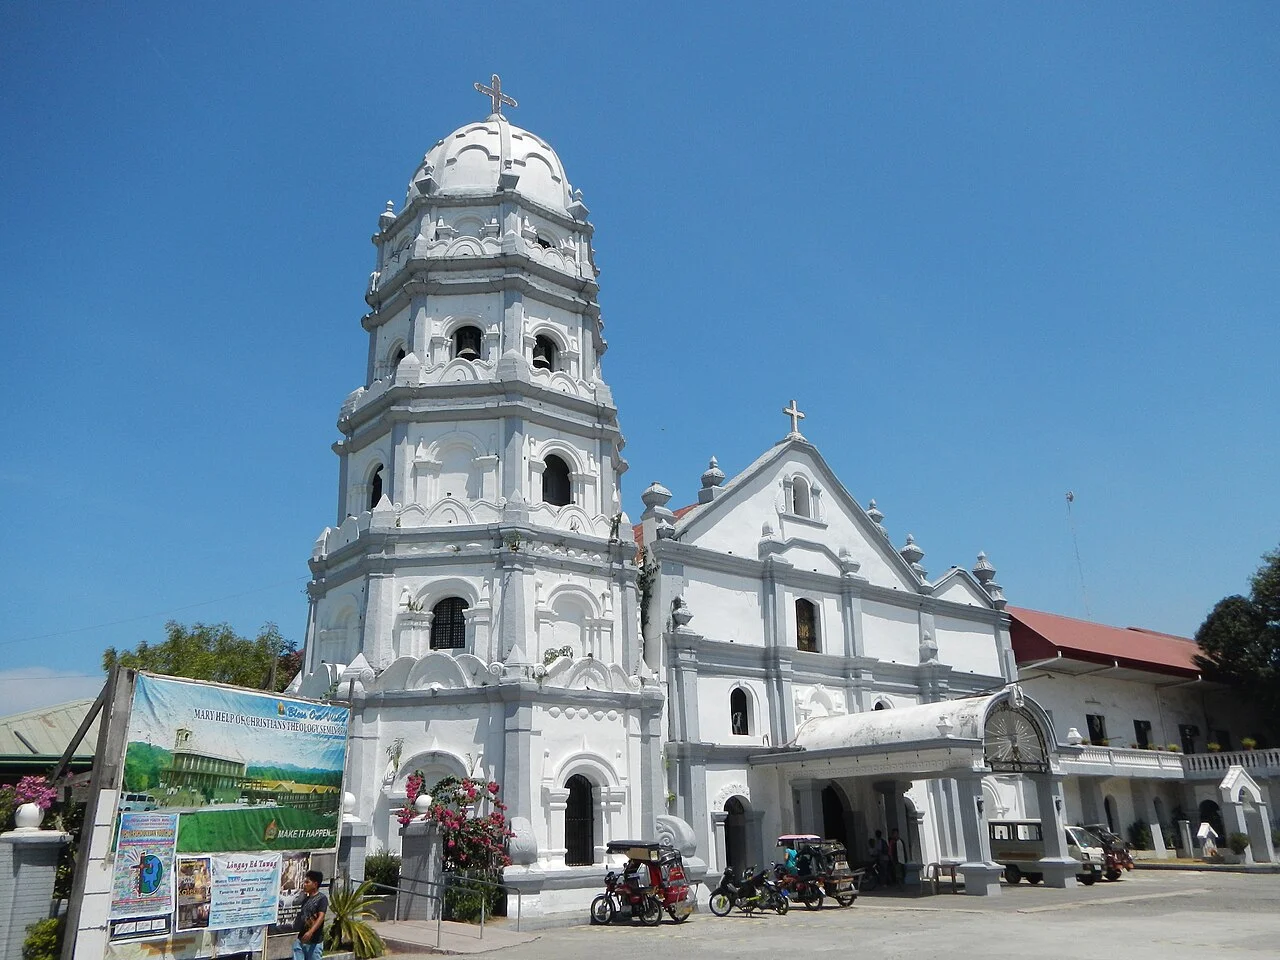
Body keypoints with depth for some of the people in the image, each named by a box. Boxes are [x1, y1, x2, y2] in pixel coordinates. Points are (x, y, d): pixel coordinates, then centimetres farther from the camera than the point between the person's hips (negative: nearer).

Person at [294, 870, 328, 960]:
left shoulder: (322, 898, -11)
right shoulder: (305, 898, 12)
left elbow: (321, 917, -22)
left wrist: (310, 932, -34)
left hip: (314, 941, -6)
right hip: (300, 939, 7)